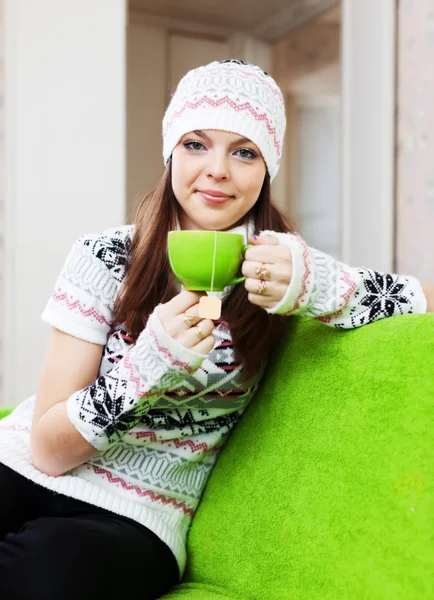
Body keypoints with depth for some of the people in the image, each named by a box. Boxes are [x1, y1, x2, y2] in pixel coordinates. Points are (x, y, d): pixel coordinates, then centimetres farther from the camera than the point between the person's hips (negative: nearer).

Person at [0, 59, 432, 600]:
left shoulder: (281, 268, -3)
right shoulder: (106, 258, -7)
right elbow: (49, 447, -8)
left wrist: (320, 285, -26)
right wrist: (149, 363, -25)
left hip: (136, 516, 1)